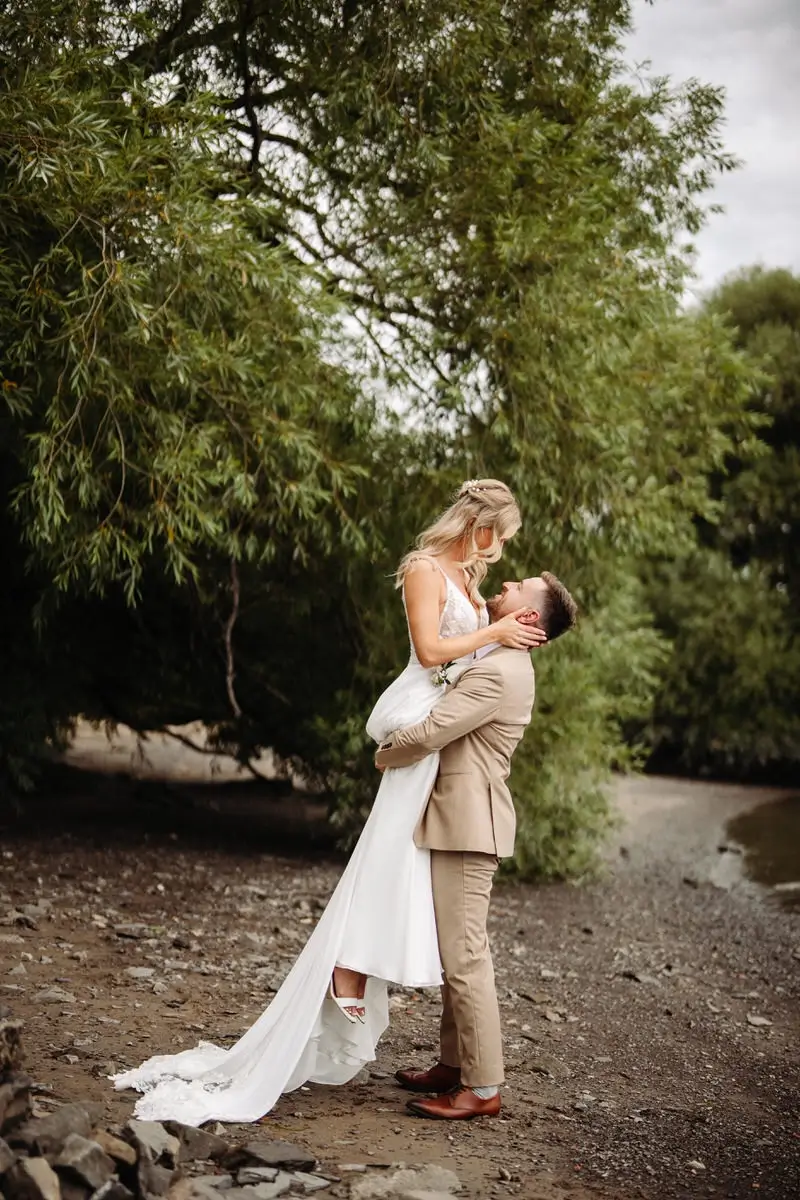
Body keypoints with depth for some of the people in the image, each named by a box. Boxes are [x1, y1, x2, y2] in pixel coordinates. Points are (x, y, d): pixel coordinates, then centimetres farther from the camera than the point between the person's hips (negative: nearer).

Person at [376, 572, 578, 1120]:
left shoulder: (497, 673, -20)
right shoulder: (507, 665, 14)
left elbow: (426, 735, -22)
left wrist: (384, 755, -2)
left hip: (469, 823, -11)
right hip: (463, 821, 11)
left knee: (465, 957, -7)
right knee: (459, 953, 17)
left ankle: (482, 1088, 0)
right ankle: (454, 1064, 27)